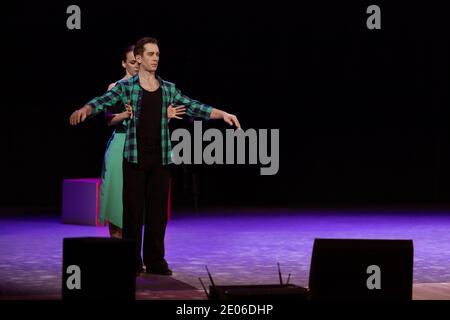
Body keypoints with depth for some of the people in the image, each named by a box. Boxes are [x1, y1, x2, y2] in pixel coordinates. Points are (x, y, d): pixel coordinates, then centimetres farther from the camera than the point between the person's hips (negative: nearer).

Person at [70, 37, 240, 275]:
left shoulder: (168, 89, 10)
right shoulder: (126, 87, -1)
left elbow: (194, 108, 9)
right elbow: (103, 102, -13)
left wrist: (223, 114, -1)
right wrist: (84, 110, -34)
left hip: (160, 158, 3)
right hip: (134, 157, -3)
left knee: (158, 209, 5)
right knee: (133, 209, 0)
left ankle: (155, 261, 14)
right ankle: (132, 262, 8)